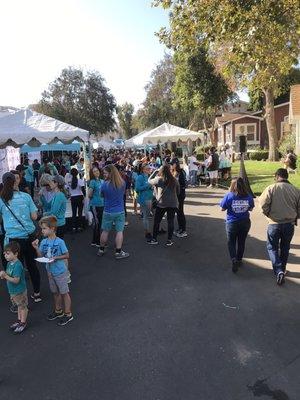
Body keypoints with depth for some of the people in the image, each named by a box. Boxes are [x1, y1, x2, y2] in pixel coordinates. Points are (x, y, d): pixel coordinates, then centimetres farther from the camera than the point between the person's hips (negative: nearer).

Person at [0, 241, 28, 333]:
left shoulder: (17, 265, -28)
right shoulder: (9, 263, 1)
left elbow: (16, 280, -28)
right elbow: (10, 275, 11)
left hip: (19, 291, -9)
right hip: (13, 291, 9)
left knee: (22, 307, 10)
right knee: (19, 306, 24)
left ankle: (23, 323, 25)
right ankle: (19, 320, 39)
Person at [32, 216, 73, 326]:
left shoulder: (60, 242, -19)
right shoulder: (43, 242, -3)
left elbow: (67, 255, -13)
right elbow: (41, 256, -1)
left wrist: (55, 258, -24)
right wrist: (36, 248, -15)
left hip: (60, 272, -6)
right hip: (50, 272, 6)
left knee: (64, 292, 7)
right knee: (55, 292, 21)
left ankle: (68, 314, 21)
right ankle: (58, 311, 40)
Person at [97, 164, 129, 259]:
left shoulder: (105, 185, -16)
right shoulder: (122, 183, -7)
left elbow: (102, 195, 3)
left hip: (108, 212, -1)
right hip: (120, 211, 1)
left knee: (105, 231, 13)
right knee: (119, 231, 6)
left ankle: (101, 250, 28)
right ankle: (118, 252, 8)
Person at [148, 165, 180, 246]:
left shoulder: (159, 180, -9)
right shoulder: (174, 180, 2)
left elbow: (149, 180, 7)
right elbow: (178, 192, 11)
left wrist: (155, 171, 12)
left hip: (161, 203, -3)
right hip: (173, 204, 3)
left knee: (157, 221, 10)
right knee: (170, 221, 8)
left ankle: (154, 239, 17)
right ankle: (169, 240, 11)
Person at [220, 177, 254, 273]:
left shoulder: (229, 196, -16)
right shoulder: (248, 197, -8)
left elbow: (222, 209, -8)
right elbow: (251, 209, 5)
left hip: (232, 223, -3)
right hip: (245, 222, 3)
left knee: (231, 243, 12)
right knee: (241, 242, 19)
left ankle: (234, 260, -6)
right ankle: (239, 260, 33)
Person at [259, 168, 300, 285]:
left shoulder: (271, 188, -12)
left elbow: (263, 204, -17)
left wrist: (268, 214, 2)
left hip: (275, 223, -3)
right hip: (290, 224, 3)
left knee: (272, 247, 12)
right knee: (285, 247, 21)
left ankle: (279, 271, -3)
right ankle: (282, 269, 36)